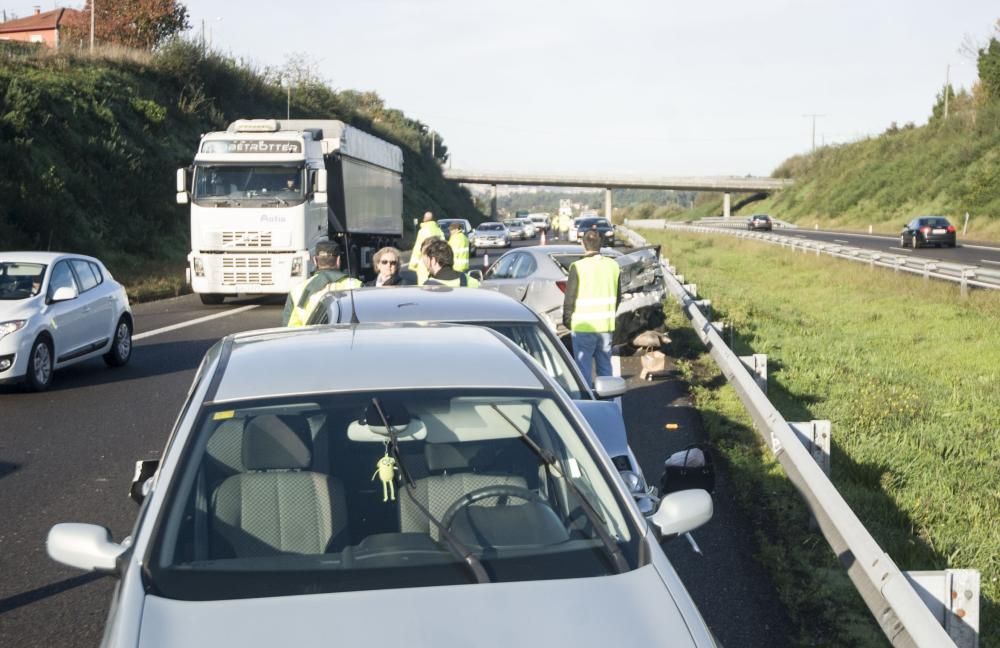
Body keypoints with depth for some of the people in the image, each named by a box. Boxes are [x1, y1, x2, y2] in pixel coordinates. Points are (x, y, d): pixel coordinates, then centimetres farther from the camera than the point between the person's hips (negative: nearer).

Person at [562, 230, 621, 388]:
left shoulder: (578, 267, -14)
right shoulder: (613, 265, 2)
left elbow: (570, 298, -11)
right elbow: (618, 296, 10)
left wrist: (567, 320, 3)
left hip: (583, 326, -5)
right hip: (606, 325, 5)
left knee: (584, 366, 4)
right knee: (605, 365, 16)